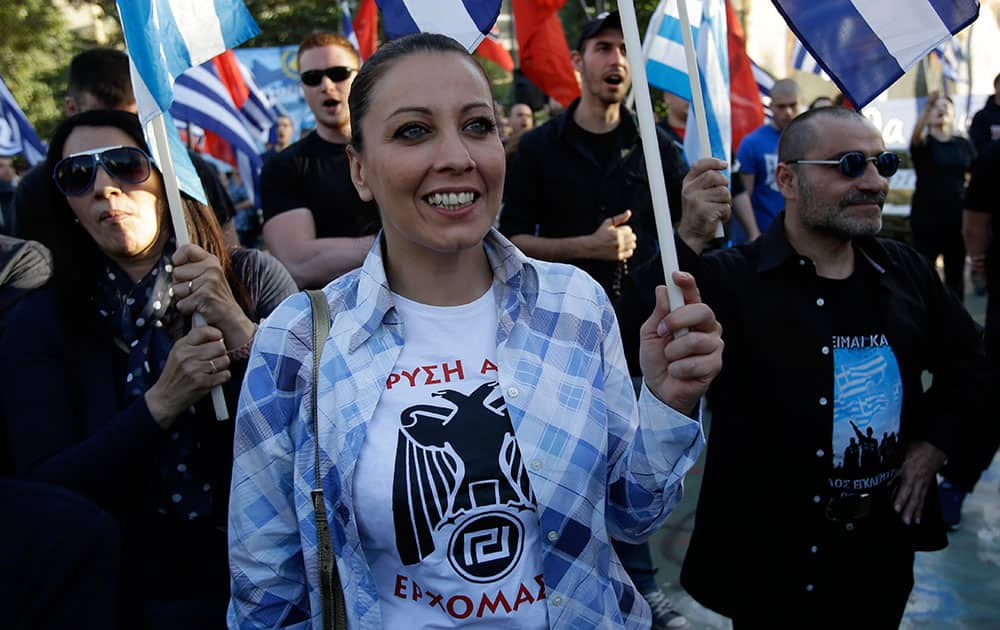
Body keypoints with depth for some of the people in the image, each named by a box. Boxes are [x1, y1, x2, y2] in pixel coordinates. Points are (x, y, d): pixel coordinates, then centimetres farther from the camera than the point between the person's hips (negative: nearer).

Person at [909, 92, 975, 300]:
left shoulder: (964, 145, 9)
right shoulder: (924, 143, -3)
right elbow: (916, 136, -27)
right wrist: (927, 106, -43)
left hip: (957, 214, 4)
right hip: (927, 214, -4)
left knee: (956, 269, 9)